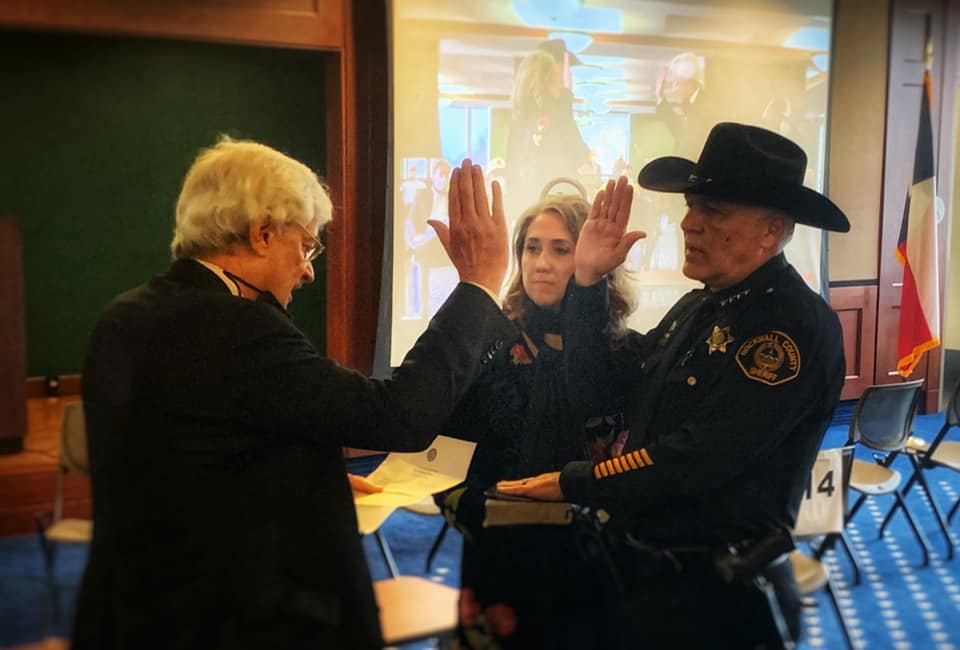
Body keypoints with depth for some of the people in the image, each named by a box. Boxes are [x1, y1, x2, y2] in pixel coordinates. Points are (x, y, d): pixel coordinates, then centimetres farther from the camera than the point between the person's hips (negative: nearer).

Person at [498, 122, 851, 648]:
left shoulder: (794, 326, -21)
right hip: (639, 566, 8)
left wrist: (572, 483, -17)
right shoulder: (698, 306, 6)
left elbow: (695, 460, -27)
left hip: (710, 591, -7)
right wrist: (588, 282, -2)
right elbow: (602, 388, 8)